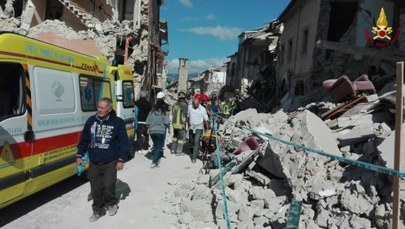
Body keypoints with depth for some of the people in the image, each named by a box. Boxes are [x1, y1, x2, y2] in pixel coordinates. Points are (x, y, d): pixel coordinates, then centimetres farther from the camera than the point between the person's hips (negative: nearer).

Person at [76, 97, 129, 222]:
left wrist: (121, 159, -8)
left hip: (110, 162, -3)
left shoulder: (118, 122, -8)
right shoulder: (91, 121, 2)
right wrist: (80, 155, 11)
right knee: (95, 187, 9)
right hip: (94, 162, 3)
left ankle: (112, 204, 30)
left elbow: (123, 142, -6)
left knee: (109, 185, 1)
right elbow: (84, 139, 10)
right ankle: (98, 210, 26)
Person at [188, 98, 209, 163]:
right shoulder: (190, 107, 0)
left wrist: (207, 129, -5)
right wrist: (188, 125, 18)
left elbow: (206, 120, -5)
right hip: (191, 127, 4)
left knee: (196, 142, -13)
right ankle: (196, 151, 42)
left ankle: (194, 157, -11)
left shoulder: (202, 109, -9)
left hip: (199, 128, -4)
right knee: (192, 141, 15)